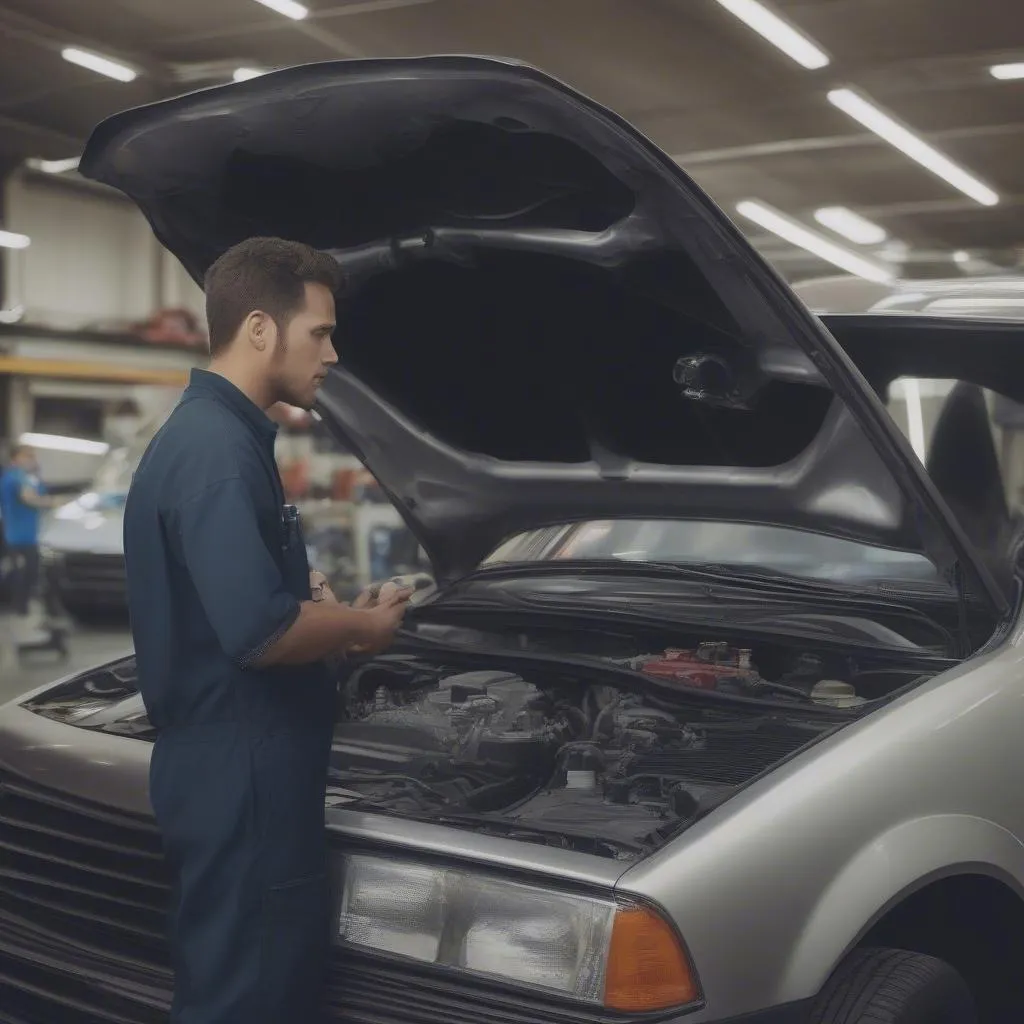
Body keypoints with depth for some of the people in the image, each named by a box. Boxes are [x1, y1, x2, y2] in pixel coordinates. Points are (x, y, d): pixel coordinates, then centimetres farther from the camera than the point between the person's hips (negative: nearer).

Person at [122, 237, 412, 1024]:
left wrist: (333, 615, 11)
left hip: (246, 769, 11)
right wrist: (363, 626, -12)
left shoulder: (222, 437, 14)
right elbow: (259, 632, -29)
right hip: (239, 778, -11)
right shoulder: (217, 451, -20)